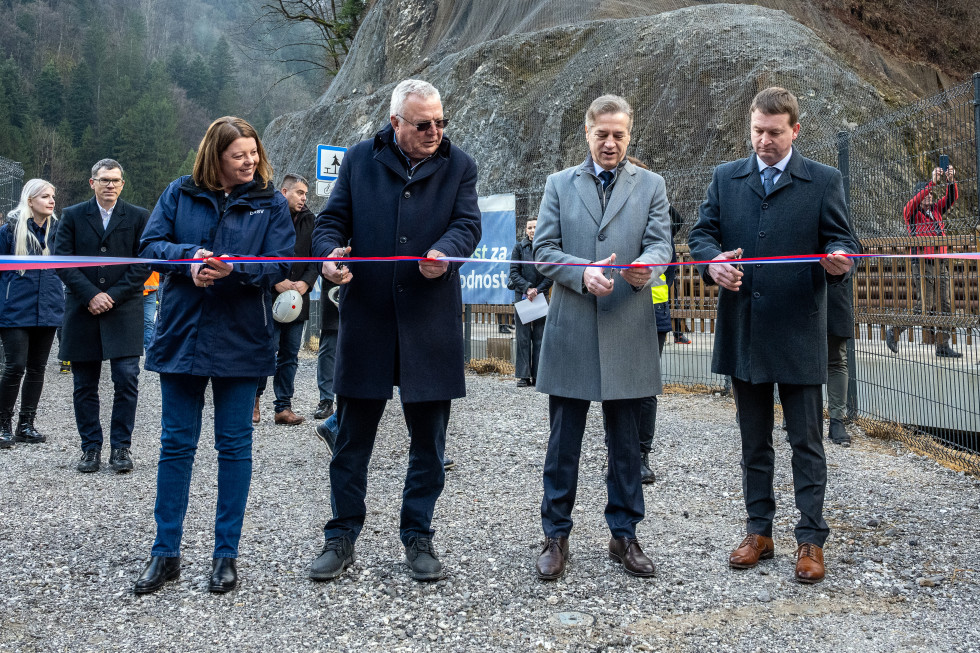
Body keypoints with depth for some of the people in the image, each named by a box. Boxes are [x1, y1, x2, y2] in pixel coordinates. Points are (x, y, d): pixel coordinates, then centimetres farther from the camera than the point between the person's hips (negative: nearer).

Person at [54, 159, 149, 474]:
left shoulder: (138, 217, 5)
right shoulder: (72, 216, 8)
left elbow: (144, 264, -1)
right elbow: (62, 260, 0)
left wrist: (113, 295, -10)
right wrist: (91, 295, -11)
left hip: (124, 313, -1)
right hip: (82, 312, 1)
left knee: (127, 380, -7)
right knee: (85, 386, 6)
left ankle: (120, 447, 5)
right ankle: (91, 447, 17)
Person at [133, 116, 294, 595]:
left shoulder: (270, 203, 2)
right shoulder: (180, 194, 6)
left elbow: (280, 265, -6)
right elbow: (151, 245, 1)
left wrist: (232, 267, -22)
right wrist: (190, 258, -18)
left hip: (240, 341, -1)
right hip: (181, 335, 1)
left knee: (234, 446, 5)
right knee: (176, 444, 7)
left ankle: (226, 555, 17)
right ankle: (165, 553, 18)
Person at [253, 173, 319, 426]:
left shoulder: (308, 220, 11)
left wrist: (306, 282, -7)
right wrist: (276, 281, -15)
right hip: (270, 297, -5)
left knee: (290, 355, 7)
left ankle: (284, 408, 12)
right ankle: (254, 399, 16)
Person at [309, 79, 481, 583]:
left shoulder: (458, 165, 7)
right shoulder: (360, 159, 6)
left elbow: (468, 223, -2)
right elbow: (331, 220, 6)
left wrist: (446, 251, -25)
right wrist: (330, 253, -16)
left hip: (430, 321, 1)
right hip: (366, 319, 0)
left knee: (428, 439, 8)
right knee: (352, 437, 7)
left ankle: (418, 536, 24)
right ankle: (342, 536, 22)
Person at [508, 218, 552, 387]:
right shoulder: (519, 248, 7)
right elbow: (514, 273, 1)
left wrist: (537, 290, -9)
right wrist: (527, 288, -12)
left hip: (541, 296, 0)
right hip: (522, 297, 0)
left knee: (539, 337, 0)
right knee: (523, 337, -1)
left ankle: (537, 375, 3)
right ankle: (524, 375, 1)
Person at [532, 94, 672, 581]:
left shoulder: (651, 185, 11)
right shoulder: (559, 184, 11)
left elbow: (660, 243, 0)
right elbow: (544, 250, 3)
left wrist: (646, 266, -24)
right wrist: (583, 274, -15)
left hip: (628, 331, 0)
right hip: (571, 331, 0)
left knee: (625, 442, 8)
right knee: (563, 442, 5)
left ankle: (623, 535, 21)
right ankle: (556, 536, 16)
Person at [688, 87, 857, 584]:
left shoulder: (824, 181, 3)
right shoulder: (725, 178, 10)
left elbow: (840, 239, 1)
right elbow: (701, 233, 7)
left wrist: (839, 261, -23)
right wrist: (713, 262, -15)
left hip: (799, 333, -3)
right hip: (742, 332, 3)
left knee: (807, 441, 3)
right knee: (753, 441, 13)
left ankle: (811, 539, 13)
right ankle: (759, 532, 24)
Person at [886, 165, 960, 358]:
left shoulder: (937, 210, 15)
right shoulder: (912, 213, -1)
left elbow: (952, 197, 8)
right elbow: (916, 201, -21)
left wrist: (951, 180, -12)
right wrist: (933, 182, -28)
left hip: (940, 265, 6)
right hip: (922, 266, -6)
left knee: (943, 306, 3)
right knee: (924, 307, -9)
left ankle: (943, 346, 6)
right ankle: (894, 332, 7)